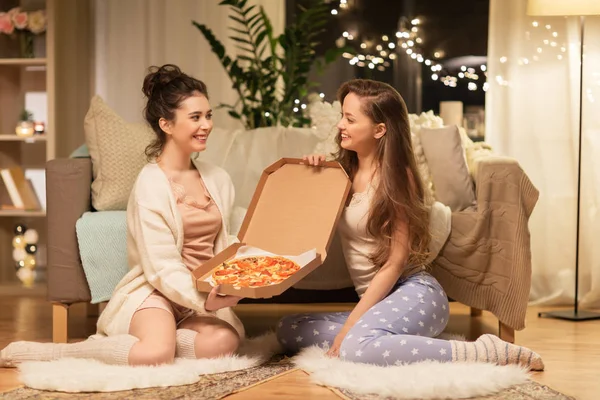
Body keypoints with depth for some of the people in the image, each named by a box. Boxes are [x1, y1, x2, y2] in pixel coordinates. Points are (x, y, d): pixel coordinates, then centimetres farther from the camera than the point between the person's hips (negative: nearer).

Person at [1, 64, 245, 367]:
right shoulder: (151, 184, -9)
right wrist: (203, 300, -33)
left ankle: (115, 344, -13)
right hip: (153, 291, -6)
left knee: (224, 340, -31)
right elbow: (162, 269, -17)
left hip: (201, 295, 6)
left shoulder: (218, 180, 12)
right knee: (157, 353, -38)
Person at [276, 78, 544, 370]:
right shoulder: (344, 173, 10)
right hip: (376, 301, 8)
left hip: (414, 293, -8)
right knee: (288, 330, -7)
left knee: (357, 349, -37)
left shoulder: (395, 177, -9)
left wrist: (351, 323, -17)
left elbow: (394, 263, -13)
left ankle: (484, 352, -25)